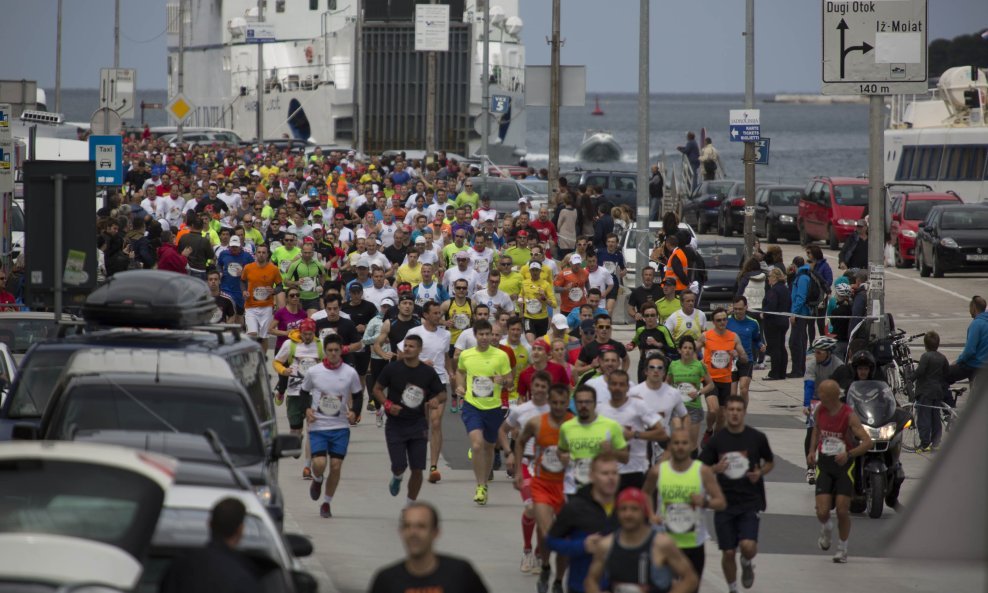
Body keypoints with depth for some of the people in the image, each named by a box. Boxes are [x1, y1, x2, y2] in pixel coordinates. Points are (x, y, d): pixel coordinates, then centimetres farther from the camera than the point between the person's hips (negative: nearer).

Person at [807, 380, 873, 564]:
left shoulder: (849, 416, -17)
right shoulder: (820, 410, -3)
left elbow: (867, 442, -20)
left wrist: (849, 454, -34)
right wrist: (812, 450, 5)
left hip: (844, 464, -3)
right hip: (824, 464, 3)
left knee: (843, 511, -3)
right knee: (822, 512, -8)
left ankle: (842, 549, 18)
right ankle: (826, 531, 28)